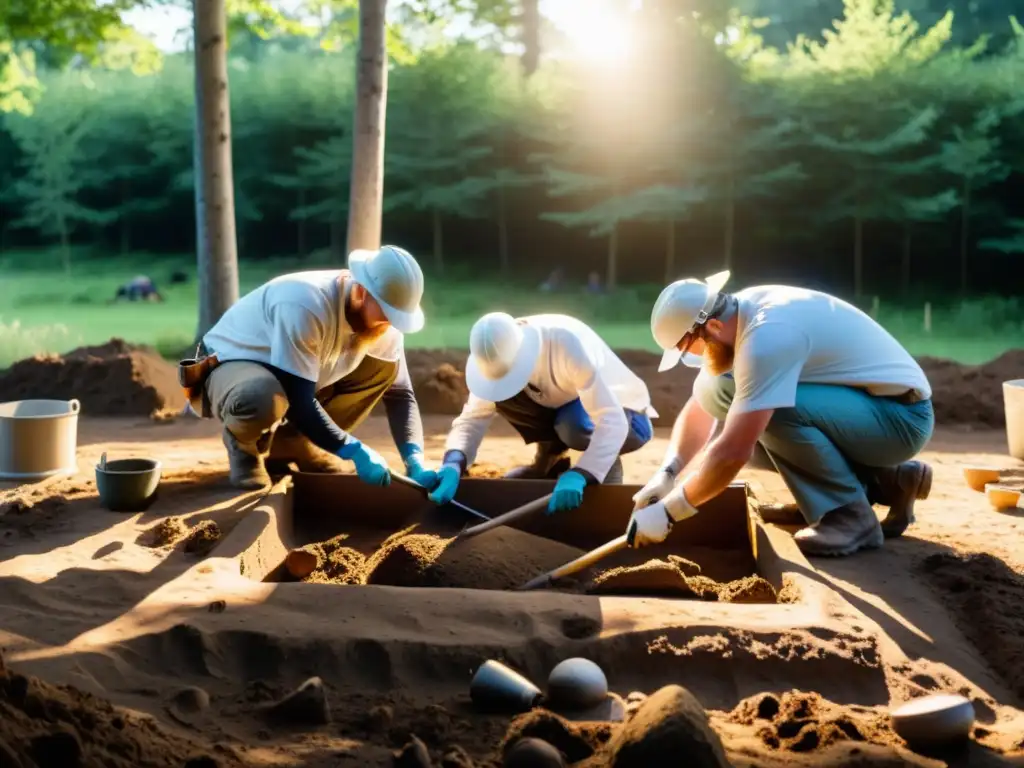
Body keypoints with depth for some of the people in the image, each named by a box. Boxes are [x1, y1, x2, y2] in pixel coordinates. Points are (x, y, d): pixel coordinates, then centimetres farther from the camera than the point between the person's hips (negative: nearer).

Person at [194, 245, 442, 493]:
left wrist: (415, 460, -24)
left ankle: (290, 443, 1)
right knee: (262, 397, -42)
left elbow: (400, 394, -9)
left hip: (291, 380, 7)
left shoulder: (382, 323, -13)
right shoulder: (306, 305, -36)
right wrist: (354, 451, -33)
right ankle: (242, 443, -4)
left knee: (384, 367, -10)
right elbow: (299, 402, -35)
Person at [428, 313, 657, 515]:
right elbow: (473, 417, -20)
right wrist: (453, 465, -40)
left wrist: (578, 475, -55)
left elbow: (611, 422, -41)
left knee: (574, 424, -38)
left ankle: (608, 463, -6)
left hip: (625, 416, -5)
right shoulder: (499, 355, -20)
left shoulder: (568, 345, -37)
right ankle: (551, 459, 2)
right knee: (504, 396, -21)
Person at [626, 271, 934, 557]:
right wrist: (666, 474, -4)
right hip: (861, 408, 10)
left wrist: (667, 511, -21)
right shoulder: (732, 317, -1)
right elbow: (701, 408, 10)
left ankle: (850, 516, -10)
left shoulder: (767, 337, -29)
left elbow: (733, 453, -31)